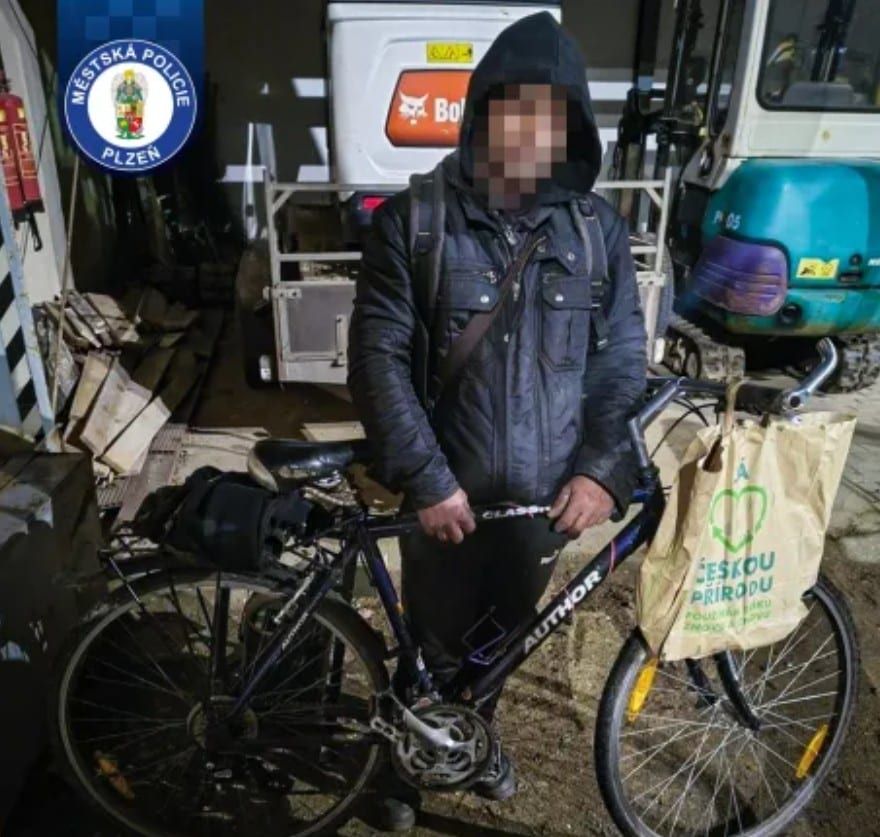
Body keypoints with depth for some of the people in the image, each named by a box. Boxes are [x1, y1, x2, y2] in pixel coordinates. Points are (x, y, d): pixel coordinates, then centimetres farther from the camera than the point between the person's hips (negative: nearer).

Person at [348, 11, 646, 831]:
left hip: (548, 494, 3)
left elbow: (623, 357, 1)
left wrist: (603, 468, -10)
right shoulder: (412, 220, -10)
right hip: (449, 494, -2)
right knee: (434, 643, 17)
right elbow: (378, 357, -12)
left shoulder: (597, 227, -2)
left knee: (503, 635, 25)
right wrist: (427, 479, -17)